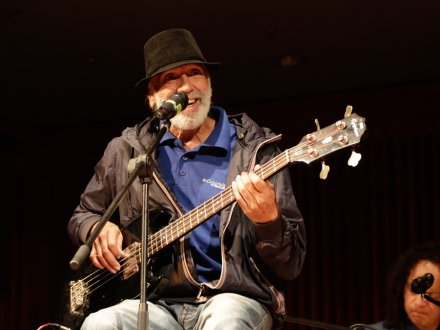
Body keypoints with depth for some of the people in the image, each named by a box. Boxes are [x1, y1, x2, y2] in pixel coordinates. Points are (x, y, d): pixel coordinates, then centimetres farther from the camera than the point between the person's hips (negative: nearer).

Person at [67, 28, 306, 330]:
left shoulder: (255, 151, 0)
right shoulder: (126, 151, 10)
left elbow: (291, 266, -2)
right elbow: (82, 216, 25)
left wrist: (269, 222, -24)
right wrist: (98, 228, 0)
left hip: (234, 298, -1)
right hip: (155, 303, 2)